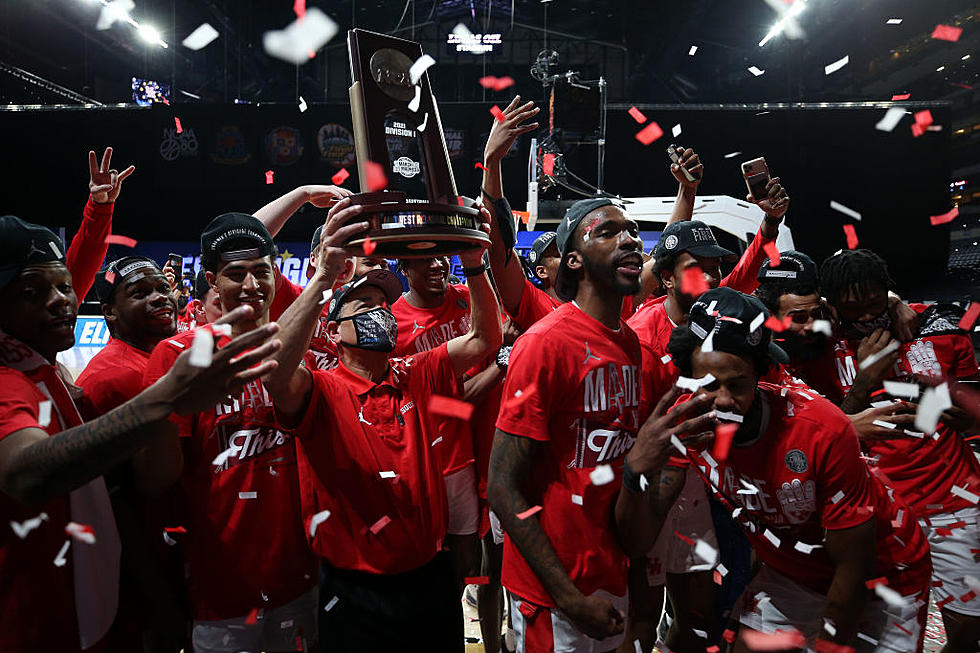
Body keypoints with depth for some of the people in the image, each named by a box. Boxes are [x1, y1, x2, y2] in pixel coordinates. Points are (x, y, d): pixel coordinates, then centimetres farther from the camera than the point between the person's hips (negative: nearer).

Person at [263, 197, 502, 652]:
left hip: (431, 575, 4)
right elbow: (276, 372, -33)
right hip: (357, 592, -3)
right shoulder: (321, 391, -10)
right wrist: (324, 276, -41)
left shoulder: (415, 377, 2)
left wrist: (473, 263, -20)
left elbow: (484, 338, -6)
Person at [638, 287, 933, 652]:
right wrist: (638, 468, -40)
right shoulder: (682, 424, -22)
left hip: (884, 579, -2)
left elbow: (855, 567, -21)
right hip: (788, 576, 3)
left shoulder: (822, 431, -34)